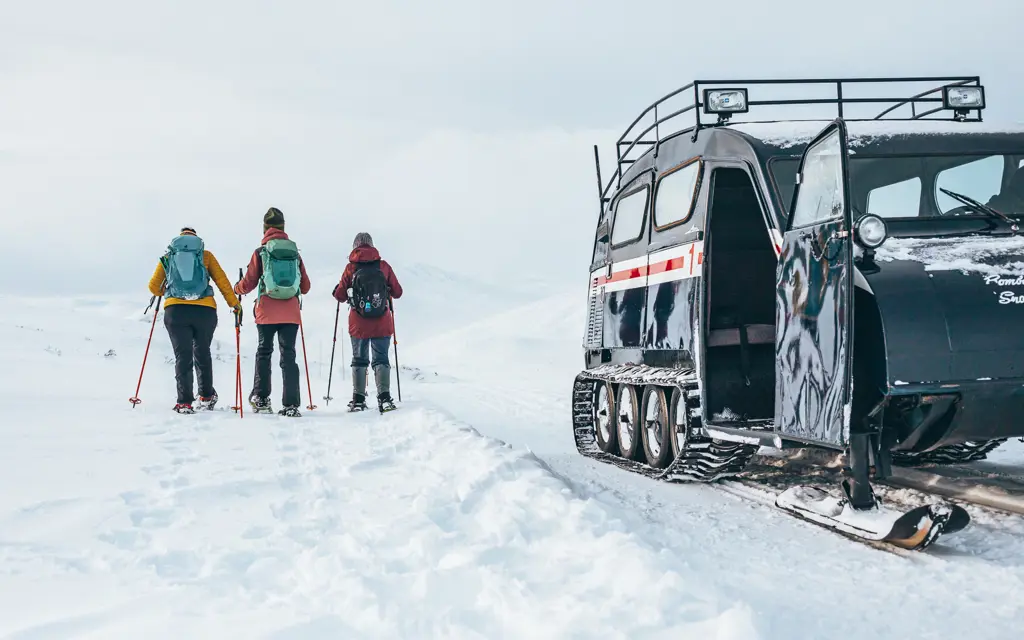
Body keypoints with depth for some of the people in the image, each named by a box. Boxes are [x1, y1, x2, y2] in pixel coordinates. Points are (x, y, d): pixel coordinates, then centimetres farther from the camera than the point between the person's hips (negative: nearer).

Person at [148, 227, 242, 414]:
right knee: (202, 353, 18)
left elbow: (153, 287, 17)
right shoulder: (205, 255, 14)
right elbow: (222, 281, 7)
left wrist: (165, 292, 38)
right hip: (205, 310, 0)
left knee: (183, 356, 1)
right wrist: (235, 304, 10)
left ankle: (184, 402, -9)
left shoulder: (167, 258, 16)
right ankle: (206, 396, 24)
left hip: (175, 309, 0)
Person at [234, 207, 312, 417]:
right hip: (291, 313, 2)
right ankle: (291, 405, -5)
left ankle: (261, 398, 10)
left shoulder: (260, 253, -2)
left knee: (264, 352, 13)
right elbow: (305, 287, 10)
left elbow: (248, 284, 1)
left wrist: (237, 289, 23)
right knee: (288, 355, 2)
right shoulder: (295, 253, 5)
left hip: (267, 313, -2)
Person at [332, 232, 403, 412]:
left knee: (359, 360, 12)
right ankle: (384, 397, -9)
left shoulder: (351, 268, -5)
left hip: (358, 325, 0)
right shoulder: (384, 266, -3)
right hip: (382, 325, 0)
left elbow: (340, 296, 0)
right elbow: (397, 292, 4)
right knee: (381, 360, 6)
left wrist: (336, 291, 22)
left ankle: (358, 399, 7)